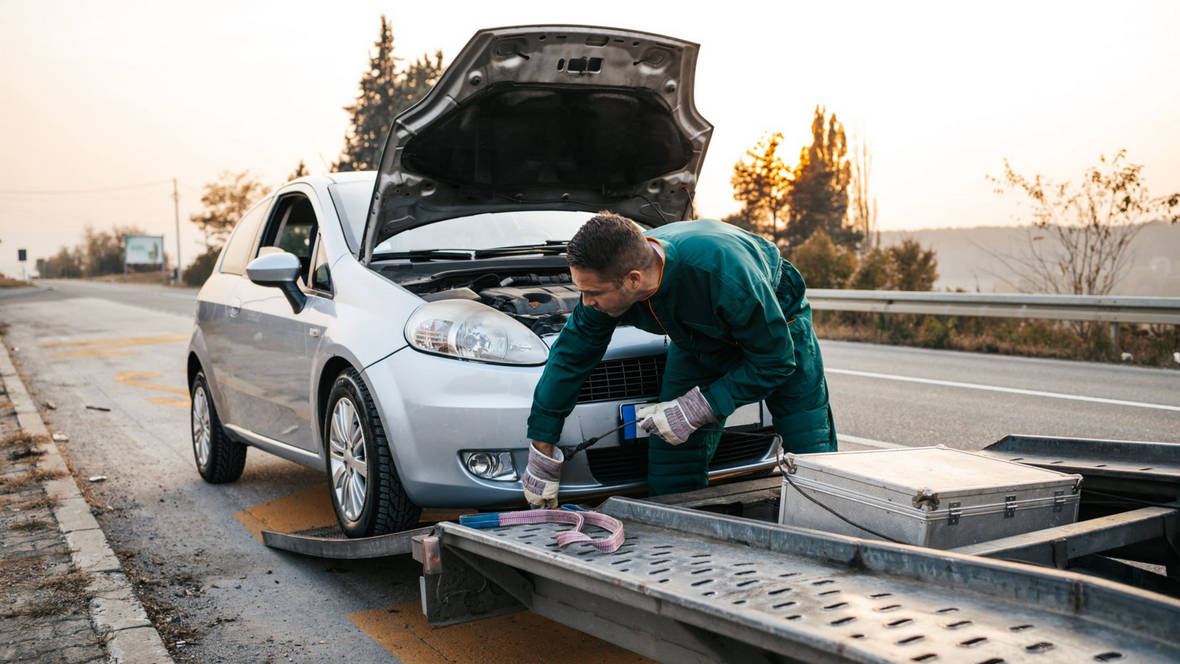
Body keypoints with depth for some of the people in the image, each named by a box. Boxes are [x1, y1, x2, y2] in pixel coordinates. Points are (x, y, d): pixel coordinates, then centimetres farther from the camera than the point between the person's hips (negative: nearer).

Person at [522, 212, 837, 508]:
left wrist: (696, 411, -32)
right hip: (699, 339, 4)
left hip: (777, 325, -4)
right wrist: (541, 454, -9)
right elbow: (569, 358, -12)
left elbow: (775, 359, -30)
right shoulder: (608, 282, -27)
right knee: (672, 480, -4)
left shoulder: (724, 271, -44)